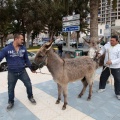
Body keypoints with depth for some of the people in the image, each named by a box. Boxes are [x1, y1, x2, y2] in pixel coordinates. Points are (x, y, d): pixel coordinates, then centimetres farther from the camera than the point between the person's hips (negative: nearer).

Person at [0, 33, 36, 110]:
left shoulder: (23, 48, -4)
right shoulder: (6, 49, -13)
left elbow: (26, 60, 7)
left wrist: (31, 68, 10)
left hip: (22, 72, 2)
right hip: (12, 73, -1)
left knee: (29, 85, 10)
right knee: (10, 88, 14)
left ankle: (30, 97, 37)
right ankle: (11, 102, 38)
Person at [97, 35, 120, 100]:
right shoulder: (108, 44, -1)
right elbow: (103, 49, 16)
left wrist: (111, 62, -29)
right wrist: (100, 53, -5)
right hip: (106, 65, 5)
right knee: (103, 77, 16)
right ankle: (102, 88, 40)